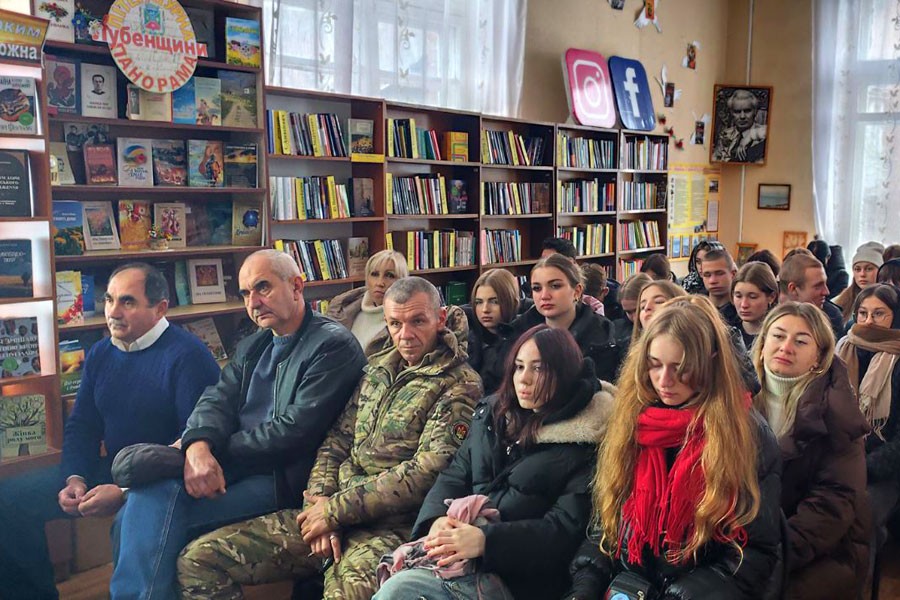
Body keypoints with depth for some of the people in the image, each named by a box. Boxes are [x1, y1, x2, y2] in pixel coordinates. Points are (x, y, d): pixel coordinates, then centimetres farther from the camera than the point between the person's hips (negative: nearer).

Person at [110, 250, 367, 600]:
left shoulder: (335, 345, -7)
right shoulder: (251, 348, 20)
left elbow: (295, 430, -14)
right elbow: (217, 400, 5)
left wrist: (218, 450, -10)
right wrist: (198, 446, -17)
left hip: (281, 476, -7)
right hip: (235, 464, 7)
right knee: (149, 491, -15)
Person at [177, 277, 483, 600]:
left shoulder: (460, 385, -5)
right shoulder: (377, 368, 16)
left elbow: (428, 471, -15)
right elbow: (336, 441, 13)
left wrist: (334, 511, -13)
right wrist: (321, 503, -6)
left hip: (389, 528, -6)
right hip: (333, 514, 7)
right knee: (197, 560, -1)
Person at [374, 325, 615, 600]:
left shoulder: (584, 446, -4)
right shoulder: (492, 414, 15)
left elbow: (565, 529, -11)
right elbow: (455, 476, 12)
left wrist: (486, 540, -23)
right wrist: (438, 519, -10)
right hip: (459, 554, 5)